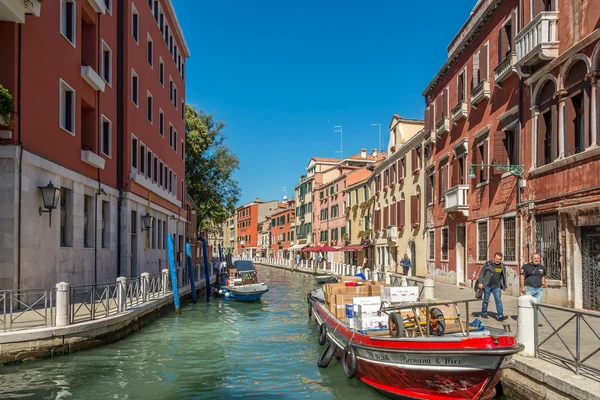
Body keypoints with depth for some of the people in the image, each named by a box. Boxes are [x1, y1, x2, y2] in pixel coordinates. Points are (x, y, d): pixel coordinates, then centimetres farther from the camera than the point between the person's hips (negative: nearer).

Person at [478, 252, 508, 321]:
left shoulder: (502, 266, 7)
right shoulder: (488, 263, -5)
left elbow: (504, 277, 17)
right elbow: (482, 273, -4)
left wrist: (504, 286, 19)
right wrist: (480, 282, -10)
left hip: (497, 287, 2)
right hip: (487, 286, -2)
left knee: (498, 300, -7)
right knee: (486, 300, 8)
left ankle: (500, 316, -8)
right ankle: (484, 313, 23)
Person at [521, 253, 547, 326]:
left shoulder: (542, 268, 13)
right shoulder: (526, 267, -1)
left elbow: (543, 277, 22)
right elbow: (522, 277, -3)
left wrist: (545, 283, 2)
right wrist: (522, 287, -11)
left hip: (539, 289, 4)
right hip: (529, 289, -4)